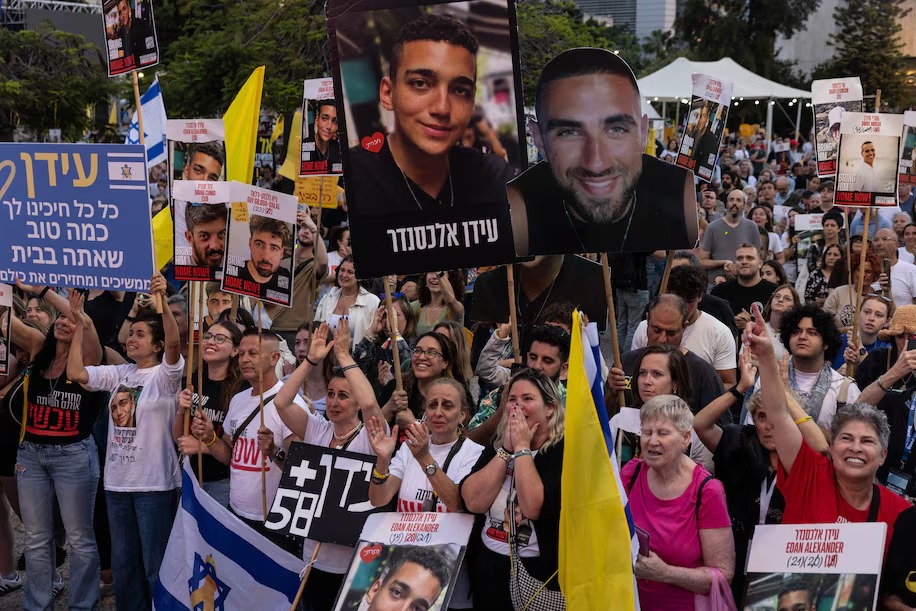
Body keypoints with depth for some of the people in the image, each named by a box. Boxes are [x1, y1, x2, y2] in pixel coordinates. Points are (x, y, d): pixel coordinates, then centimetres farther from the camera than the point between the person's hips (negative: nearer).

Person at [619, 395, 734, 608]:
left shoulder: (707, 491, -9)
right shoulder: (630, 474, 3)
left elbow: (724, 573, -8)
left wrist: (665, 573, -18)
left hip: (690, 605, -4)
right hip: (633, 602, 4)